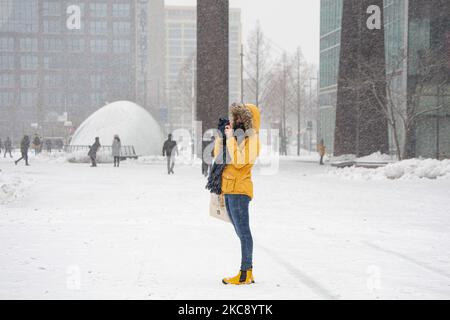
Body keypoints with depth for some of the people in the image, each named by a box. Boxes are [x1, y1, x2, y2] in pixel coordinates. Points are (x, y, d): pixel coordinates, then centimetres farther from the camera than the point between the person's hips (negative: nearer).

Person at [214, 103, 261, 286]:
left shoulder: (250, 139, -8)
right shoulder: (236, 136, 17)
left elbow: (239, 161, -21)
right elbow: (217, 156, 21)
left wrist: (230, 138, -14)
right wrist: (220, 137, 9)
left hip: (239, 190, -9)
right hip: (229, 190, 9)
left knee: (243, 231, -8)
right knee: (241, 232, 10)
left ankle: (245, 274, -8)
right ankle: (248, 272, 15)